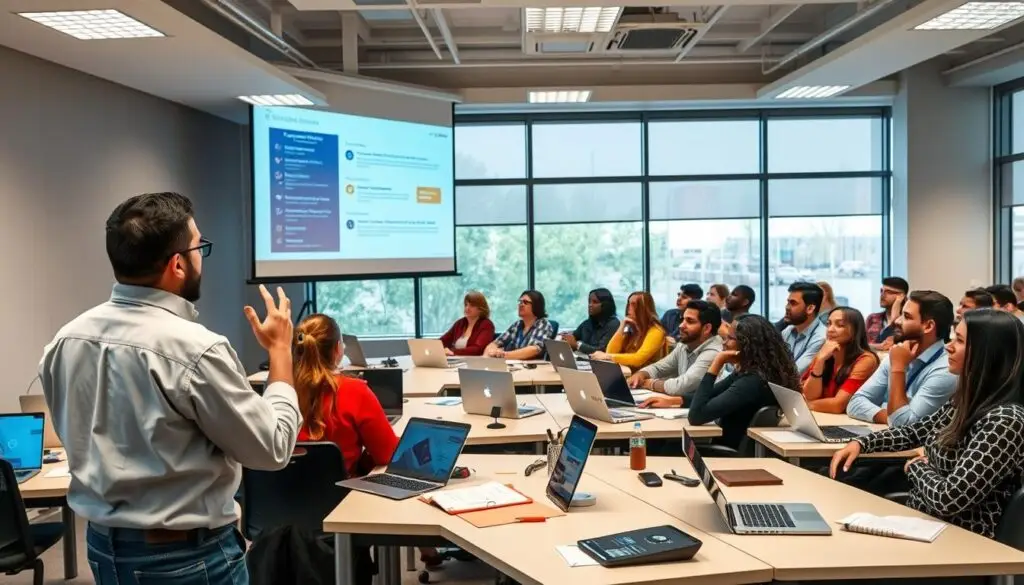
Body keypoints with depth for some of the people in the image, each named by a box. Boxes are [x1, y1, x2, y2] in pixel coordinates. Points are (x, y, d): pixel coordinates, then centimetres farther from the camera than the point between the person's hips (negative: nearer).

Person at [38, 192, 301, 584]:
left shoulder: (66, 340, -3)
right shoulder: (196, 349, -25)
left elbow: (79, 440, 11)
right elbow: (272, 449, -15)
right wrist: (280, 350, -6)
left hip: (103, 545, 7)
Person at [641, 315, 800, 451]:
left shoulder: (753, 382, -27)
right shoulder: (747, 371, 2)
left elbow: (696, 416, -29)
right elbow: (711, 395, 17)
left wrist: (717, 364, -26)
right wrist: (672, 401, 4)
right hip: (728, 446, 8)